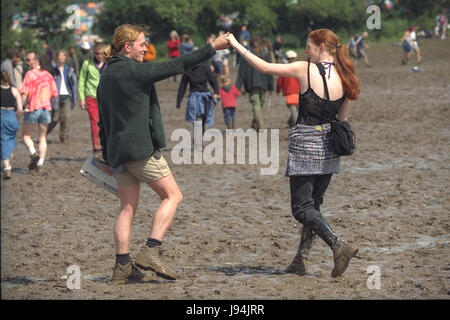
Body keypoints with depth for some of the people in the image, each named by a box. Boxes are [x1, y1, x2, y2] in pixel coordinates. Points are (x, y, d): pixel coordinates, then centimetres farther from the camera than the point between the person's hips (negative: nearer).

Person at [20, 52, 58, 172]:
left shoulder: (30, 74, -9)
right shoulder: (48, 75, 8)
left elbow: (24, 92, -17)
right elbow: (54, 93, 8)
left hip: (32, 108, -5)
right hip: (46, 108, 5)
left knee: (26, 136, 9)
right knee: (43, 138, 13)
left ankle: (33, 153, -16)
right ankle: (40, 162, 7)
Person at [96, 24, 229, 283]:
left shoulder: (106, 76, 14)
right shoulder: (134, 71, -12)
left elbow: (103, 120, 18)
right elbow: (176, 66, -10)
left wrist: (107, 155, 23)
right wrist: (212, 48, -4)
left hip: (117, 152, 8)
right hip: (141, 148, -8)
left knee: (128, 208, 10)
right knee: (173, 196, 2)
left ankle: (123, 266, 6)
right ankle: (151, 252, -10)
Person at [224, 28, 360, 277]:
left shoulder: (306, 69, -12)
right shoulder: (344, 78, 2)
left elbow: (264, 67, -8)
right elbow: (343, 119, 10)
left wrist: (236, 45, 1)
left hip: (305, 144, -6)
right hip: (329, 147, 6)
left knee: (302, 207, -1)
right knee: (313, 204, 15)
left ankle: (339, 245, -18)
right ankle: (300, 260, 15)